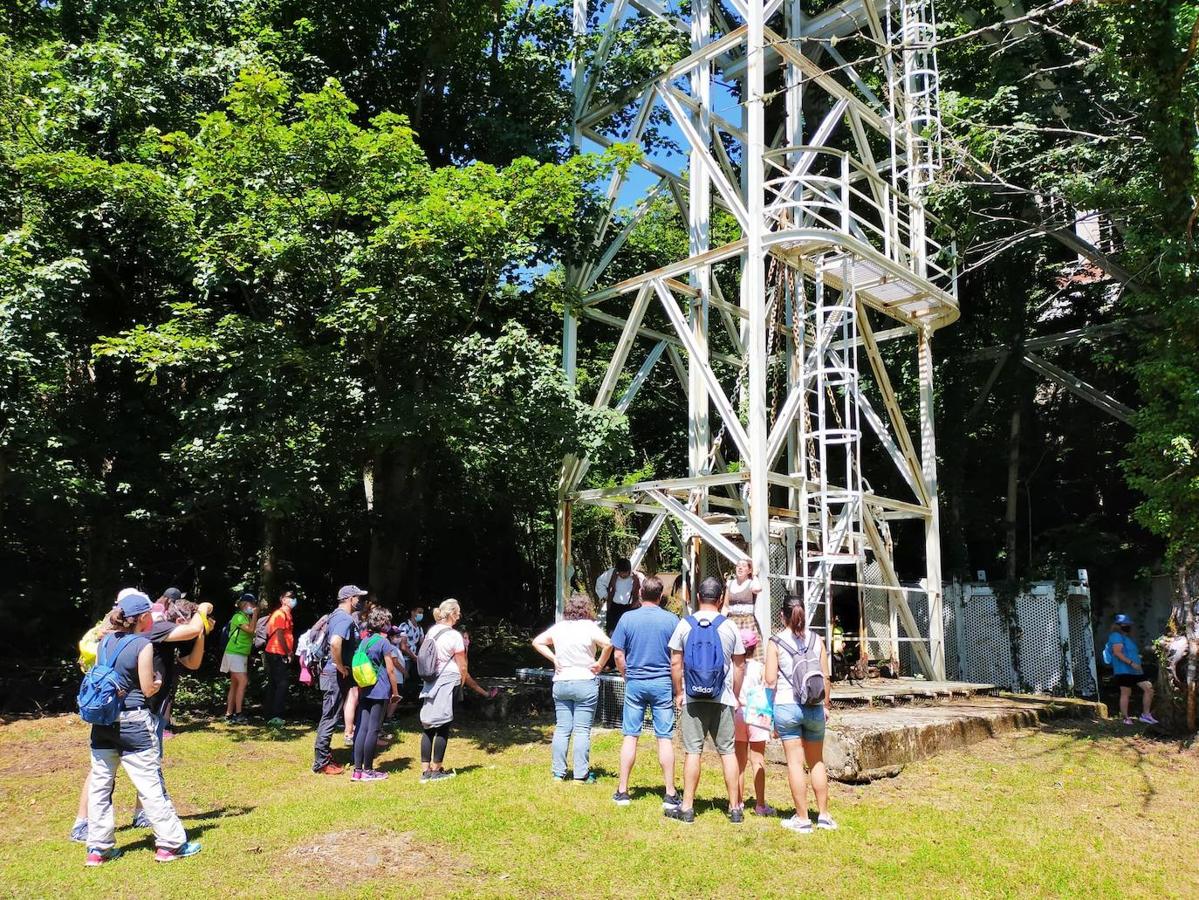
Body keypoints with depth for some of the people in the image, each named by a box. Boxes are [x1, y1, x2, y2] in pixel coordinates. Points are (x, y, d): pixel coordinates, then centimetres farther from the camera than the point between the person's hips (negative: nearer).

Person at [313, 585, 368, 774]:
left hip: (332, 673, 10)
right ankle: (321, 763, 3)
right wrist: (340, 667, -23)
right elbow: (335, 642, -36)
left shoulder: (335, 615, 12)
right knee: (331, 717, -3)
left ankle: (324, 754, 27)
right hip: (337, 675, -10)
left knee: (329, 716, 17)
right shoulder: (346, 619, -20)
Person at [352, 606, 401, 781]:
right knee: (373, 730, -1)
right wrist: (395, 692, 0)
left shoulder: (364, 641, 12)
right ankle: (368, 770, 4)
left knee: (361, 728, 6)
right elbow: (390, 670, -9)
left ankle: (357, 770, 7)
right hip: (380, 692, -7)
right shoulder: (383, 642, -9)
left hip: (364, 691, 7)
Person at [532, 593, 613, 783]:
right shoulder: (589, 627, -9)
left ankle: (558, 772, 15)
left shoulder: (558, 627, 6)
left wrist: (554, 659, 7)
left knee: (561, 729, 10)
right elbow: (608, 644, -23)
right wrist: (600, 664, -10)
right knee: (582, 730, 1)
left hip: (560, 683, 4)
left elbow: (537, 642, 12)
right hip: (585, 683, -4)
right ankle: (581, 774, 4)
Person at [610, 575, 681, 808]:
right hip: (662, 684, -1)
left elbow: (618, 654, -1)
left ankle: (622, 791, 12)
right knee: (665, 738, 4)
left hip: (634, 683, 1)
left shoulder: (628, 618, -3)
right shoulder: (672, 620, -4)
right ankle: (670, 794, 8)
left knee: (630, 737, 7)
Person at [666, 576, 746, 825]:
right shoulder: (729, 626, -1)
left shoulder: (684, 625, -1)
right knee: (728, 752, 7)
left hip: (692, 699, 0)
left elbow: (676, 663, 0)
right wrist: (735, 696, 13)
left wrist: (679, 693, 10)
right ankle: (735, 808, 12)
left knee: (693, 752, 3)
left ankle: (687, 807, 8)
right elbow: (739, 666, 4)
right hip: (723, 699, 0)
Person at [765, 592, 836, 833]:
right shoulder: (816, 640, 2)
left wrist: (768, 709, 6)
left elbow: (770, 680, -8)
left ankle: (802, 818, 9)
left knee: (795, 762, 4)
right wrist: (826, 705, 16)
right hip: (814, 707, 3)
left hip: (786, 706, -3)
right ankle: (823, 815, 22)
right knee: (817, 761, 16)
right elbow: (826, 677, 4)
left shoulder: (775, 642, -6)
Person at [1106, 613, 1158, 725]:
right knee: (1126, 693, -5)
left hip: (1135, 670, 10)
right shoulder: (1116, 636, -8)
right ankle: (1125, 718, 1)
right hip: (1124, 670, -10)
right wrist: (1131, 663, -23)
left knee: (1149, 688, 5)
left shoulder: (1127, 637, 23)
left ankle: (1146, 714, 12)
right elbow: (1117, 653, -20)